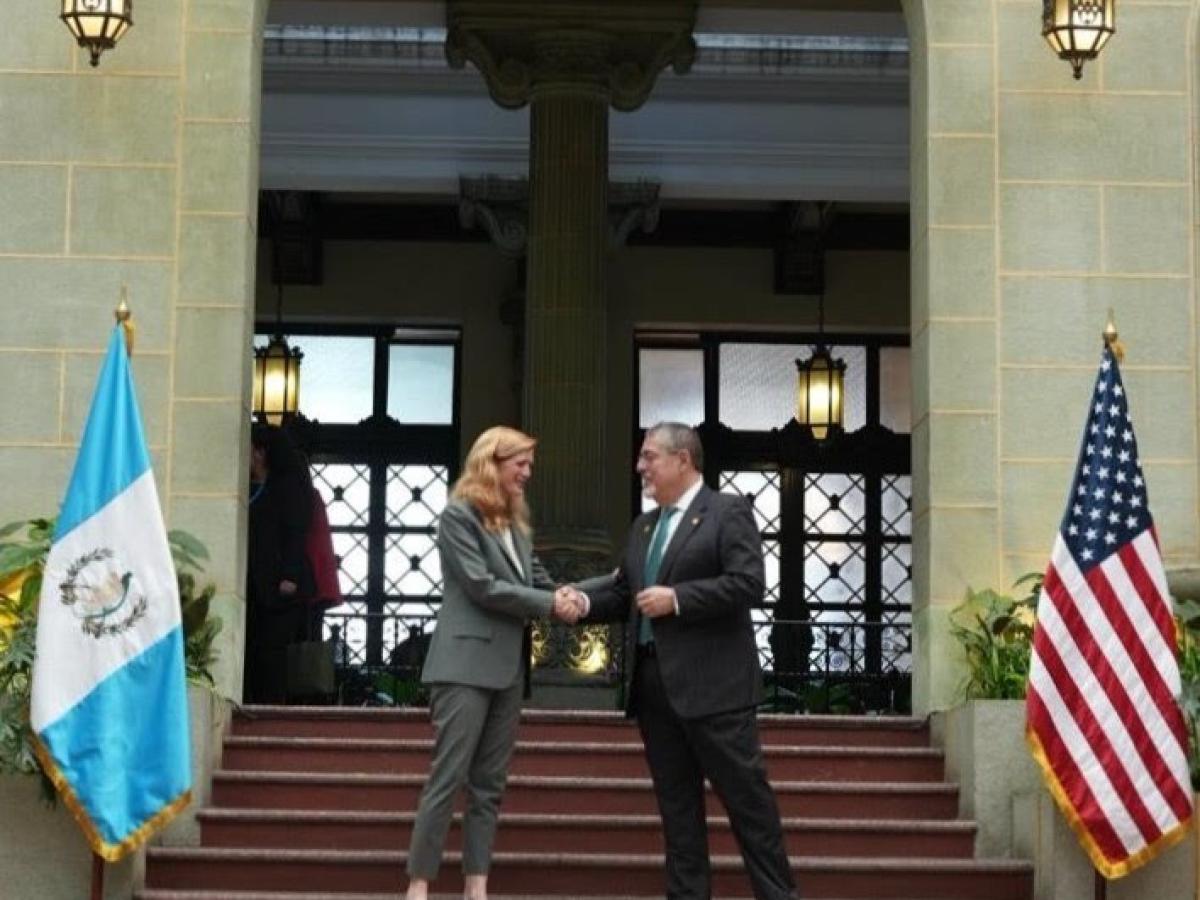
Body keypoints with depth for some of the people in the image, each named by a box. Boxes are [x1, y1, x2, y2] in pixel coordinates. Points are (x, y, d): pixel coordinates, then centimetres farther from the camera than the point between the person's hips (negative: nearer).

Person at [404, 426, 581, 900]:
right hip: (467, 665, -8)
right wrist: (549, 605, -13)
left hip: (508, 667, 8)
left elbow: (536, 578, 13)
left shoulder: (515, 521, 15)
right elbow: (481, 585, -15)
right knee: (448, 778, -8)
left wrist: (566, 599, -8)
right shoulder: (459, 515, -7)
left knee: (489, 783, 7)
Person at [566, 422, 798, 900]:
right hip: (654, 684, 7)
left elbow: (748, 583, -15)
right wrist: (584, 599, -1)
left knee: (746, 797, -3)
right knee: (676, 804, 9)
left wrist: (676, 599, -17)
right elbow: (624, 590, 19)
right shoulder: (644, 525, 18)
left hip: (712, 685, -7)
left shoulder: (728, 512, -4)